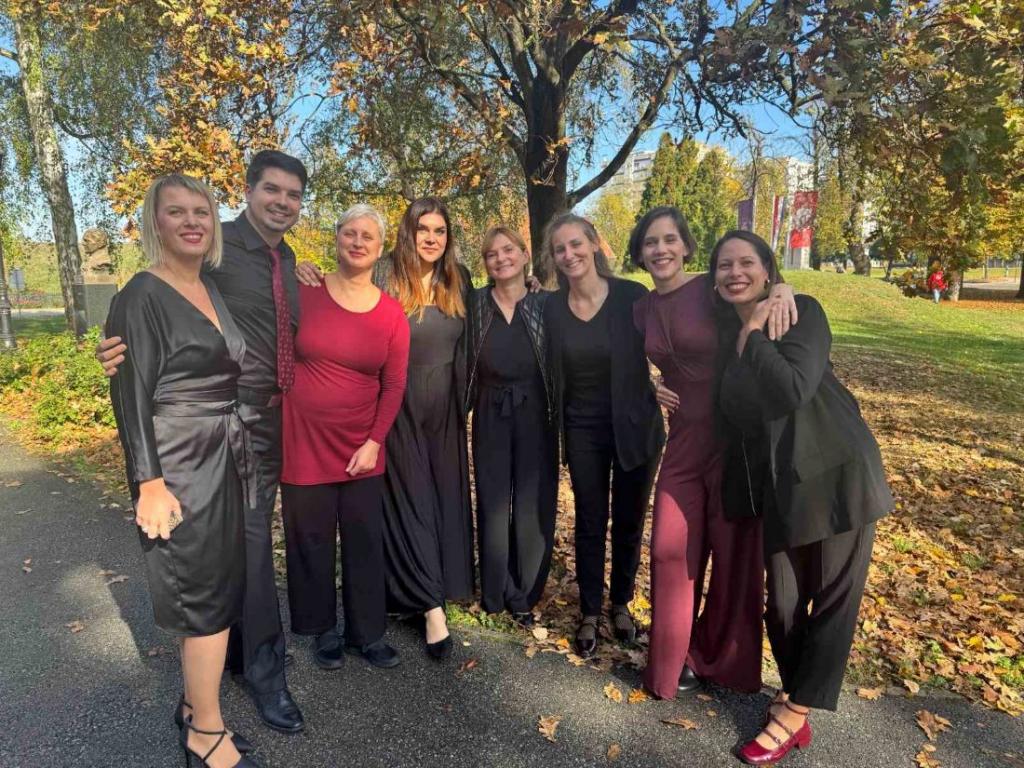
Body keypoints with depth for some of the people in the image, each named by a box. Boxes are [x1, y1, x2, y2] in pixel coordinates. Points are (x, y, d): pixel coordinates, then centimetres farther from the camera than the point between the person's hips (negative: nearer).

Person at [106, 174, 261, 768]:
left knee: (222, 587, 15)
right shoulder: (142, 297, -10)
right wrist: (150, 483, -17)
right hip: (184, 466, -7)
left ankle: (197, 704, 34)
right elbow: (132, 396, -14)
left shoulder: (216, 289, 11)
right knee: (207, 591, 1)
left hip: (229, 458, 7)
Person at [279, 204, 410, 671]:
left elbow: (394, 385, 0)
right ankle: (323, 630, 31)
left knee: (366, 540, 10)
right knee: (311, 541, 10)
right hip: (304, 443, -1)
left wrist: (374, 443, -6)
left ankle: (367, 632, 28)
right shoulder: (301, 293, -5)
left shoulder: (392, 314, -2)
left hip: (361, 449, 2)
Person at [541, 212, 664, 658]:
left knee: (629, 522, 14)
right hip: (582, 432, 1)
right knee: (589, 523, 13)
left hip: (634, 427, -1)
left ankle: (621, 603, 38)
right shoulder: (552, 308, -5)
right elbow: (551, 373, 2)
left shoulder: (632, 296, -12)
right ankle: (590, 613, 31)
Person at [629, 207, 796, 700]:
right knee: (672, 551, 6)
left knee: (735, 553, 9)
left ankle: (724, 660, 33)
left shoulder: (713, 289, -9)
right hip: (683, 440, 4)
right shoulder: (642, 309, 6)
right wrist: (649, 387, 1)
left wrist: (781, 288, -27)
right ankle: (676, 659, 28)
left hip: (735, 436, -4)